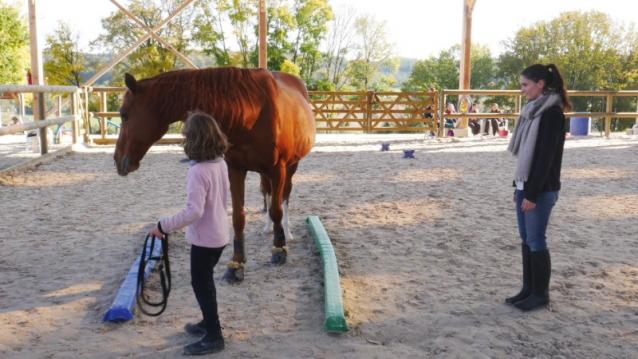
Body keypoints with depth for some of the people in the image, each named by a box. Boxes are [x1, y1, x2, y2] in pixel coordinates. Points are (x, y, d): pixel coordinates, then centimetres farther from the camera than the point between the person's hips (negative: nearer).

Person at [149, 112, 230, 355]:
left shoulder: (198, 171, -25)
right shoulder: (221, 163, 1)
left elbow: (194, 211, -31)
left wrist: (164, 226, -25)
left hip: (204, 237, -9)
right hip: (219, 233, 9)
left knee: (201, 283, 5)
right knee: (205, 280, 24)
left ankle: (214, 337, 14)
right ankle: (209, 322, 40)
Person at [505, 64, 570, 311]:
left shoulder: (553, 114, -15)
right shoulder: (534, 110, 13)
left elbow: (546, 157, -19)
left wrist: (533, 194, -20)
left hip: (541, 190, -9)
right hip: (525, 186, 9)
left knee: (536, 241, -1)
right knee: (526, 239, 13)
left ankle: (541, 294, 12)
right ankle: (528, 289, 23)